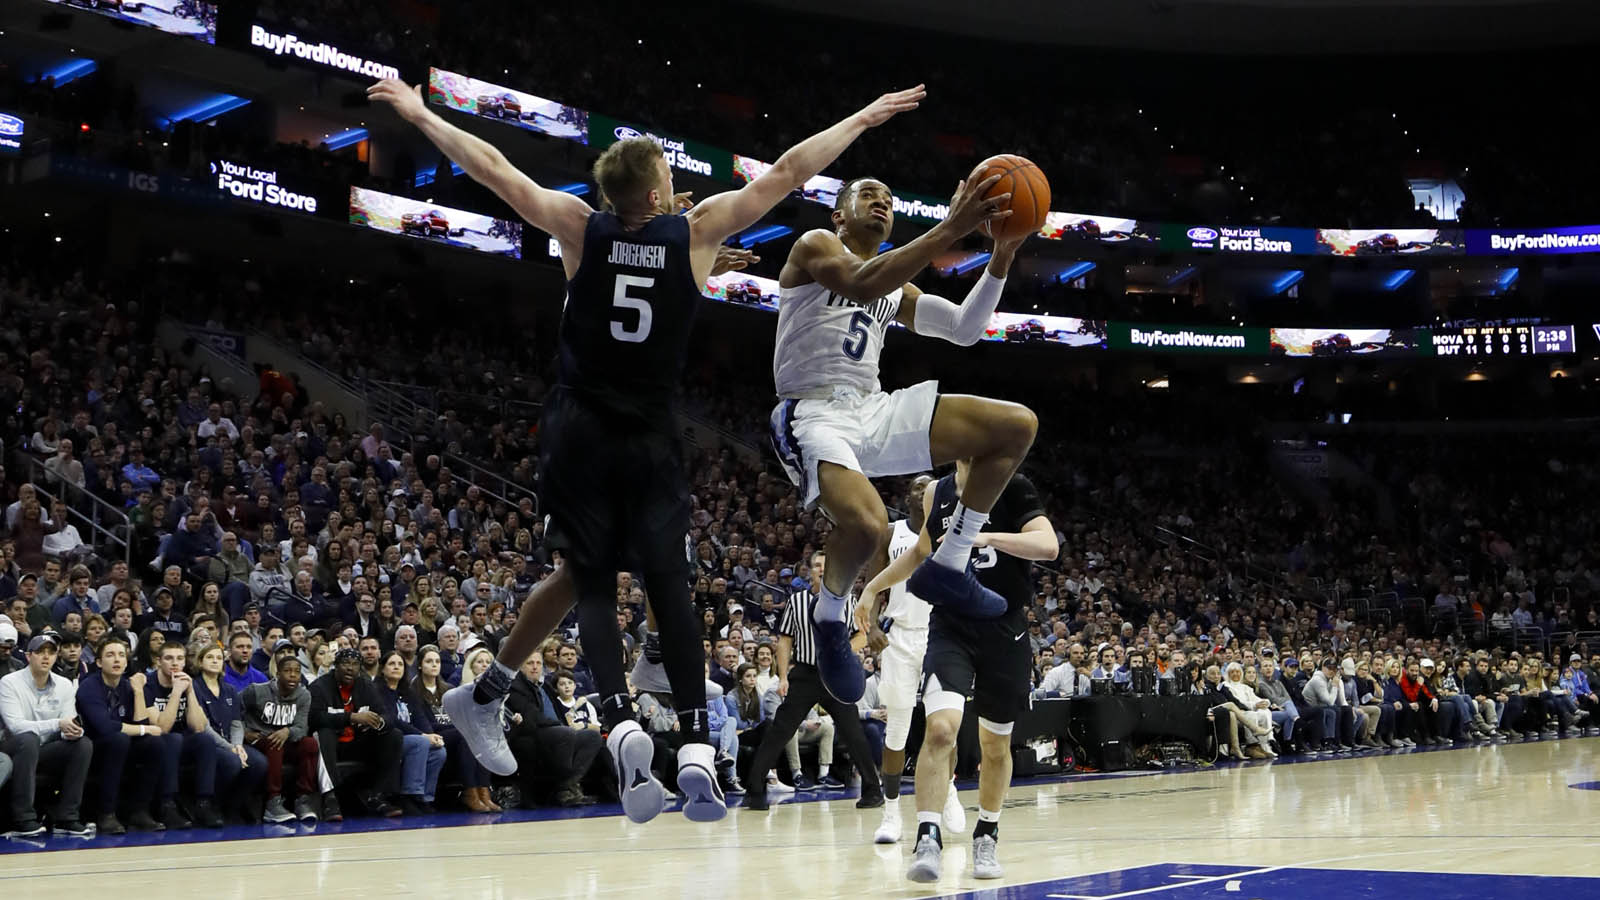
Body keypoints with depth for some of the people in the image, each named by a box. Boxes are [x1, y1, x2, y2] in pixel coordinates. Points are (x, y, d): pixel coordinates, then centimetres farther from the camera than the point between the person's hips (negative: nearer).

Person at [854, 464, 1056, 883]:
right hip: (950, 626, 1)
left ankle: (986, 836, 32)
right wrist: (874, 586, 27)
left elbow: (1048, 545, -21)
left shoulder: (1013, 487, -6)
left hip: (1004, 631, -1)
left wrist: (986, 537, -32)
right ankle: (928, 839, -19)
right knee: (940, 727, -20)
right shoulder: (937, 493, 7)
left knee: (995, 743, 12)